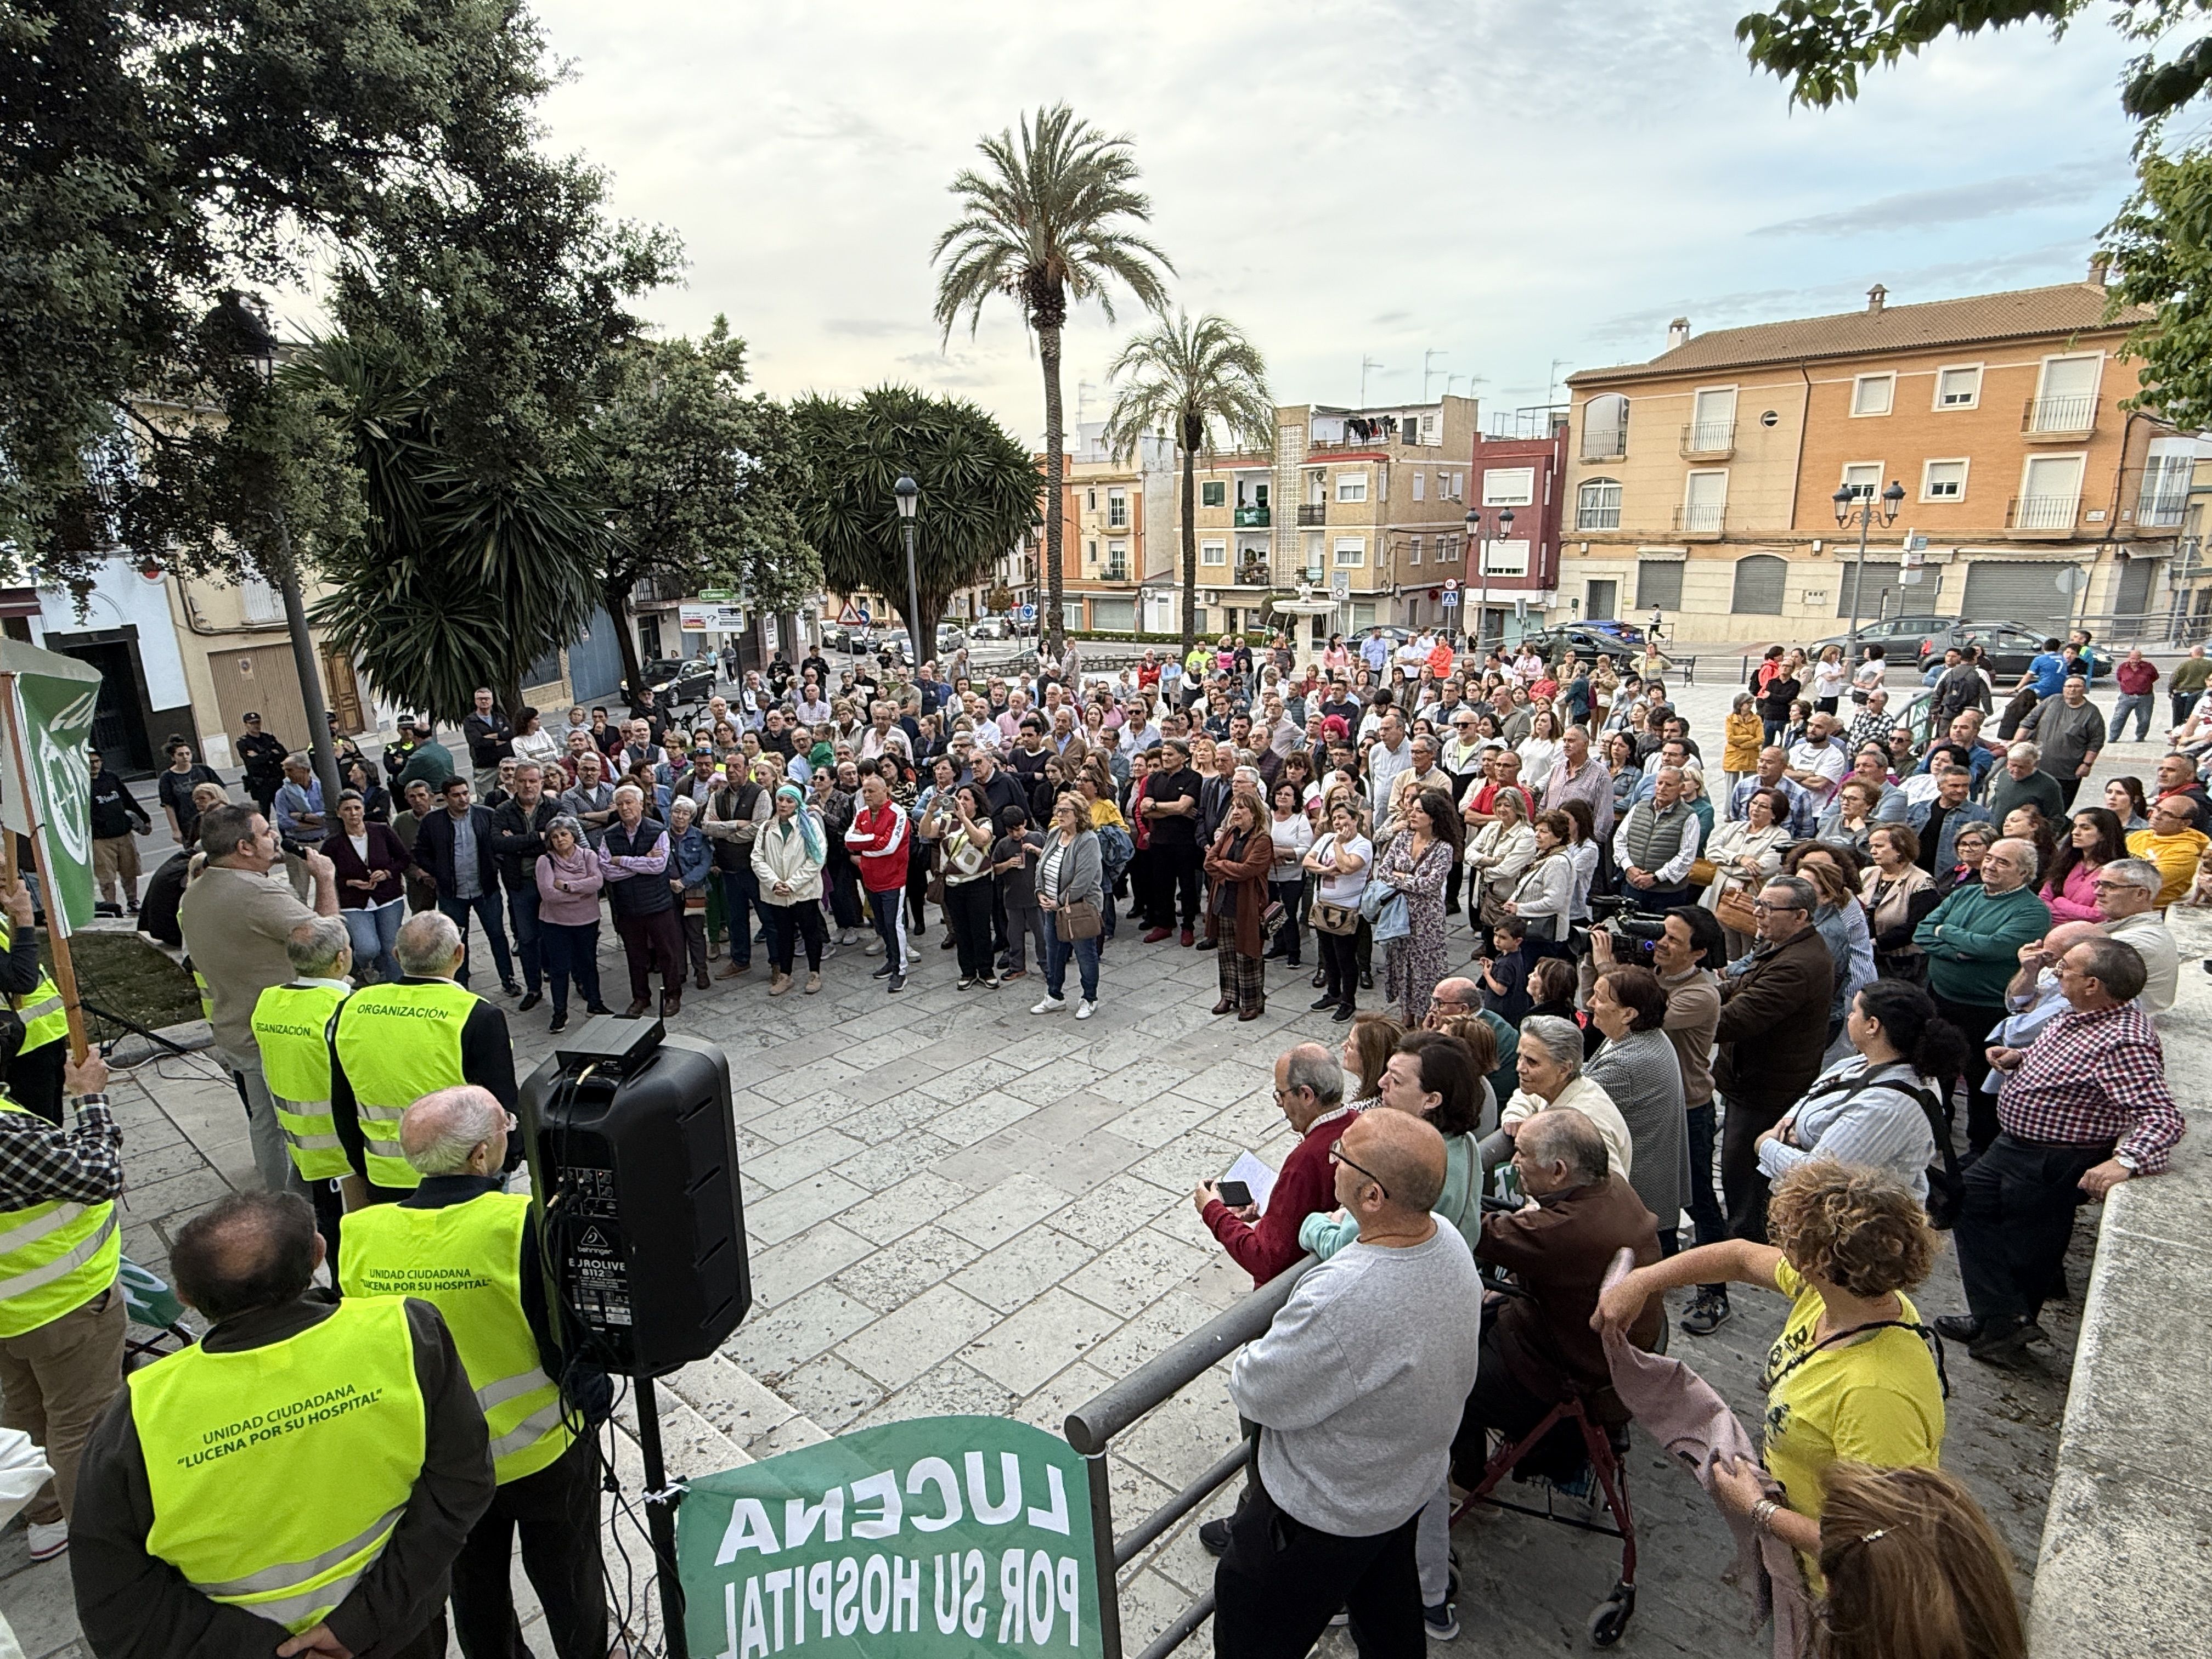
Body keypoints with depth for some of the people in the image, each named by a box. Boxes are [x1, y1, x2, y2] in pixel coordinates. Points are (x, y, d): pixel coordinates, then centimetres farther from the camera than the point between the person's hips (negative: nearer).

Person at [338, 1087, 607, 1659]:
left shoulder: (358, 1235, -17)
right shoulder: (526, 1226, -32)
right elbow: (572, 1340, -23)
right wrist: (591, 1401, -2)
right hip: (544, 1457, -4)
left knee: (473, 1583, 29)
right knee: (568, 1581, 22)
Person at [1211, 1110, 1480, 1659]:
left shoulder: (1340, 1304, -44)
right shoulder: (1450, 1243, -17)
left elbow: (1258, 1394, -28)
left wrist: (1246, 1359, -7)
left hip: (1322, 1513, -7)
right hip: (1412, 1479, 7)